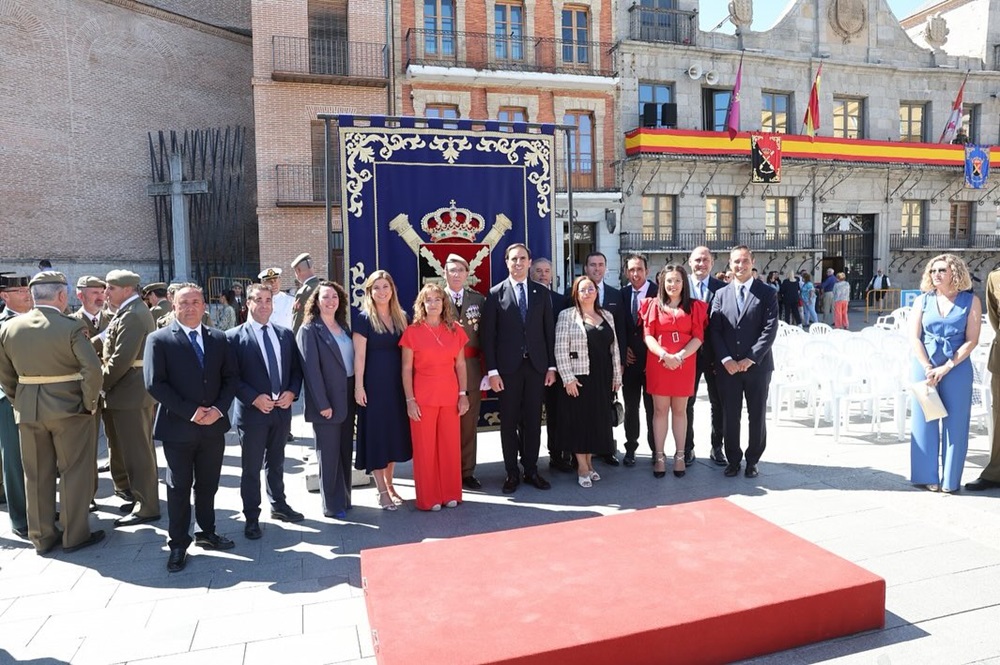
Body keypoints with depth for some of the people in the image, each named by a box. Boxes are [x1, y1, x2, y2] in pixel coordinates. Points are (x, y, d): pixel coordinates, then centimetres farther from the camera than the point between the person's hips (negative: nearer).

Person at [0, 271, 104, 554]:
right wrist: (90, 402, -10)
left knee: (37, 475, 15)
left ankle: (41, 536, 25)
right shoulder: (72, 327, -15)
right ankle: (75, 535, 14)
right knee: (74, 471, 7)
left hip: (28, 410, 5)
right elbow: (92, 368, -22)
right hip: (69, 408, -5)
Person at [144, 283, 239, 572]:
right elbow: (154, 383, -12)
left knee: (208, 485, 15)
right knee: (179, 488, 8)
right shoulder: (159, 339, -6)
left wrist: (219, 409, -11)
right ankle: (178, 544, 21)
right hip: (178, 427, -3)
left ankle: (207, 533, 32)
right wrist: (191, 412, -16)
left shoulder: (219, 338, 6)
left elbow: (231, 377, 5)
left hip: (213, 426, 3)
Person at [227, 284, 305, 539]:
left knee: (276, 463, 19)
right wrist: (254, 398, -18)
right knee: (251, 468, 7)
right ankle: (252, 518, 19)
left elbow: (296, 369, 9)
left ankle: (278, 506, 35)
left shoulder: (285, 334, 8)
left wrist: (291, 392, -7)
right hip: (252, 411, -4)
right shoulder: (234, 337, -6)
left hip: (281, 410, 4)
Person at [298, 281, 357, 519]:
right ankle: (332, 505, 15)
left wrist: (356, 392, 5)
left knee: (345, 452, 15)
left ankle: (345, 498, 27)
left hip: (347, 398, 7)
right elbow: (311, 369, -14)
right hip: (327, 401, -7)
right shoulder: (309, 330, -9)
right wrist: (323, 404, -18)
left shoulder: (343, 326, 11)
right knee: (329, 455, 4)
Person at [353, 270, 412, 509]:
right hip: (374, 384, -5)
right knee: (376, 435, 1)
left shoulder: (400, 317, 9)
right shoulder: (364, 318, -6)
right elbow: (360, 356, -10)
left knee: (395, 432, 12)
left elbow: (405, 353, 10)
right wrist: (359, 387, -14)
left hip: (397, 384, 5)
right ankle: (382, 491, 10)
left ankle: (389, 484, 26)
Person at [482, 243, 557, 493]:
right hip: (508, 367, -2)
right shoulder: (496, 294, -1)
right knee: (509, 422, 6)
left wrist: (551, 366, 3)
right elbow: (488, 335, -3)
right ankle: (512, 473, 17)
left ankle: (531, 470, 21)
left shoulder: (541, 292, 8)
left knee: (533, 421, 9)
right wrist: (492, 371, -9)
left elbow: (549, 330, 8)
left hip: (536, 366, 2)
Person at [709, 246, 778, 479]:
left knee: (757, 416, 8)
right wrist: (726, 360, -10)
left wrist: (750, 359, -14)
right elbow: (714, 330, 1)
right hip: (727, 367, 2)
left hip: (757, 366, -1)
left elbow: (770, 330, -7)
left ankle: (752, 460, 23)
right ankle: (733, 460, 22)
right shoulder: (721, 294, 7)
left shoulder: (767, 293, 1)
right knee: (730, 416, 8)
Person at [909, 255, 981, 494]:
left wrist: (945, 368, -13)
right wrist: (928, 369, -10)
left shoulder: (971, 301, 1)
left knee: (954, 422, 2)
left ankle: (950, 479, 13)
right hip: (924, 366, 1)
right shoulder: (923, 300, 5)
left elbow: (971, 341, -5)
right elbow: (914, 337, -1)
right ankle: (928, 476, 15)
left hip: (957, 368, -1)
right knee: (925, 421, 4)